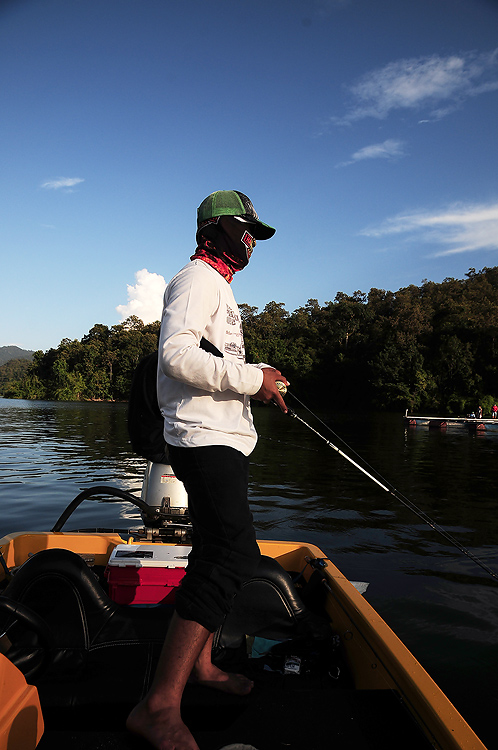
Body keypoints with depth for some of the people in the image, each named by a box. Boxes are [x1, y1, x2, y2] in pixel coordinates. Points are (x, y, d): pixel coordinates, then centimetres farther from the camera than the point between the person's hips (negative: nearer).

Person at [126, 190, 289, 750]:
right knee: (234, 554, -20)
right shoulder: (198, 279, -8)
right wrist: (251, 380, -18)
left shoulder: (217, 287, 26)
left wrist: (259, 376, 17)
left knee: (218, 552, 15)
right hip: (205, 437, -11)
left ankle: (199, 665, 28)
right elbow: (177, 355, -23)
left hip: (224, 439, 11)